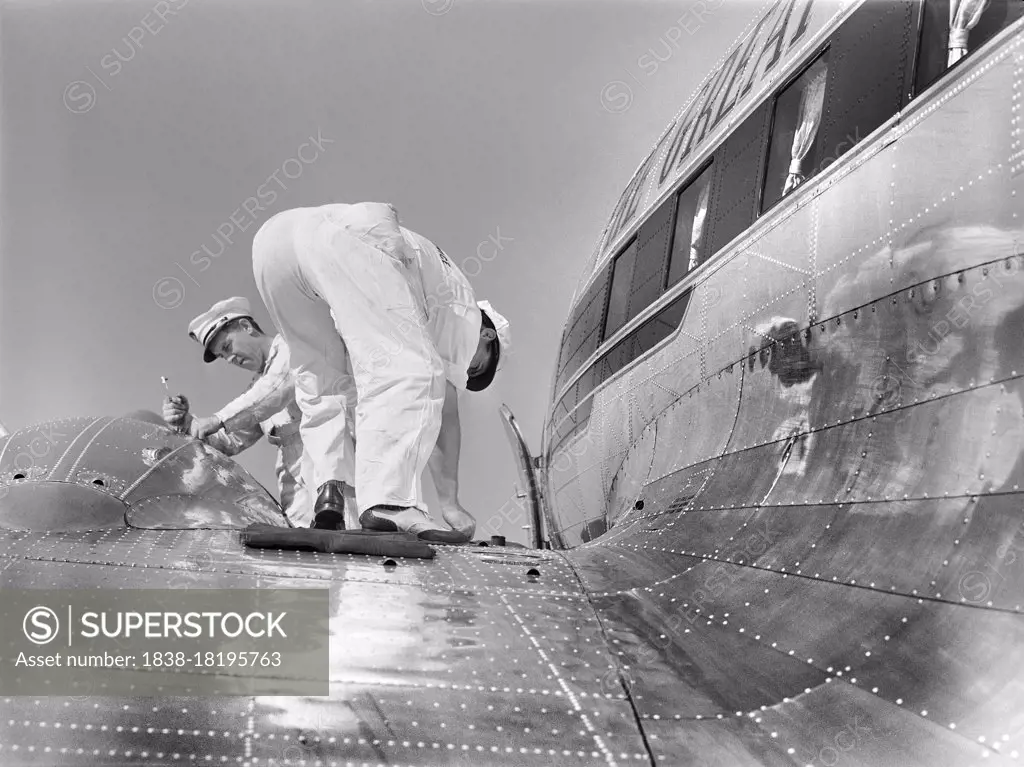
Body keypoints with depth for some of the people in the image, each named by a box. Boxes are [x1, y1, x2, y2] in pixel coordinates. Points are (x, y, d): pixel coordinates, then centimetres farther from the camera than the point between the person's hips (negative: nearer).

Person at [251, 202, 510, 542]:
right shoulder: (461, 307, 23)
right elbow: (446, 412, 17)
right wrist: (449, 502, 20)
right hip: (340, 237, -8)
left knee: (320, 382, 20)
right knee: (411, 371, -11)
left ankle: (328, 487, 1)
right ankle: (390, 502, -26)